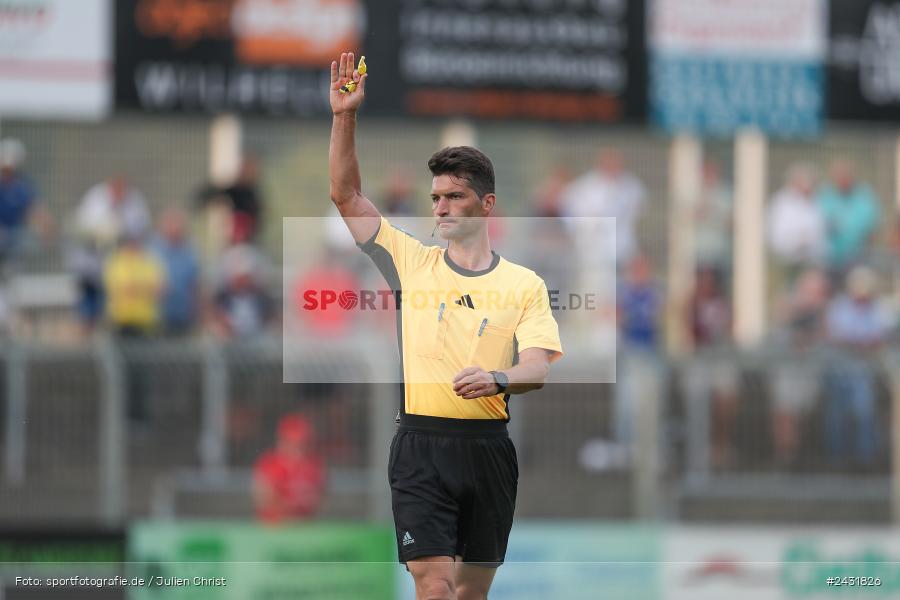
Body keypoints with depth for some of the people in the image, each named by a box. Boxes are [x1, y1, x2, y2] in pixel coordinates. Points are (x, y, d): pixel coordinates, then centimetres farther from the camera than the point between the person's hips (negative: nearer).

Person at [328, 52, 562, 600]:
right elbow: (347, 194, 5)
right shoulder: (412, 262, 8)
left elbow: (538, 368, -7)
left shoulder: (524, 284, 4)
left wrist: (496, 379, -29)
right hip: (421, 446, -1)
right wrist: (345, 117, -5)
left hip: (487, 447, 1)